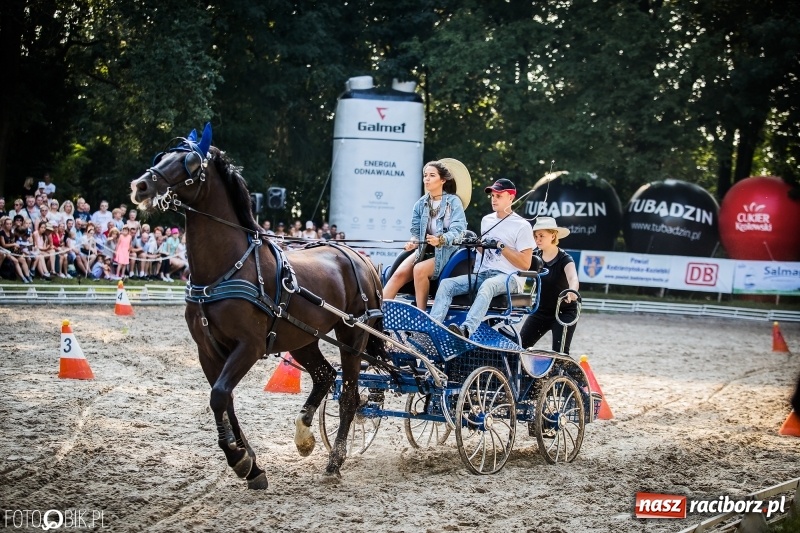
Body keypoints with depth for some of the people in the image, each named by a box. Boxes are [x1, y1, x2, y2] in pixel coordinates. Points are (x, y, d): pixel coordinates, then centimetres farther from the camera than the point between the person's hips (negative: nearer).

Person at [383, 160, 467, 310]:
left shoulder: (453, 202, -6)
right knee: (399, 273, -19)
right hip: (424, 250, 5)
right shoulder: (420, 204, 9)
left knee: (419, 269, -30)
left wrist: (440, 240, -36)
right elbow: (416, 231, 8)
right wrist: (413, 241, -16)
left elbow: (458, 230, -17)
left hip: (446, 252, -5)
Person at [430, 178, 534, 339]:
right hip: (483, 273, 7)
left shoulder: (522, 226, -2)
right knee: (446, 284, -15)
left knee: (488, 285, -40)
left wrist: (501, 246, -14)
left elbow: (525, 264, -8)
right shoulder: (487, 220, 19)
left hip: (509, 278, -7)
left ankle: (466, 330, -58)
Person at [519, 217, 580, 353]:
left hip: (564, 313, -5)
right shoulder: (534, 256, 0)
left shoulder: (564, 259, -17)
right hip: (541, 311, 5)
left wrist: (572, 291, -59)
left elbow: (573, 278, -36)